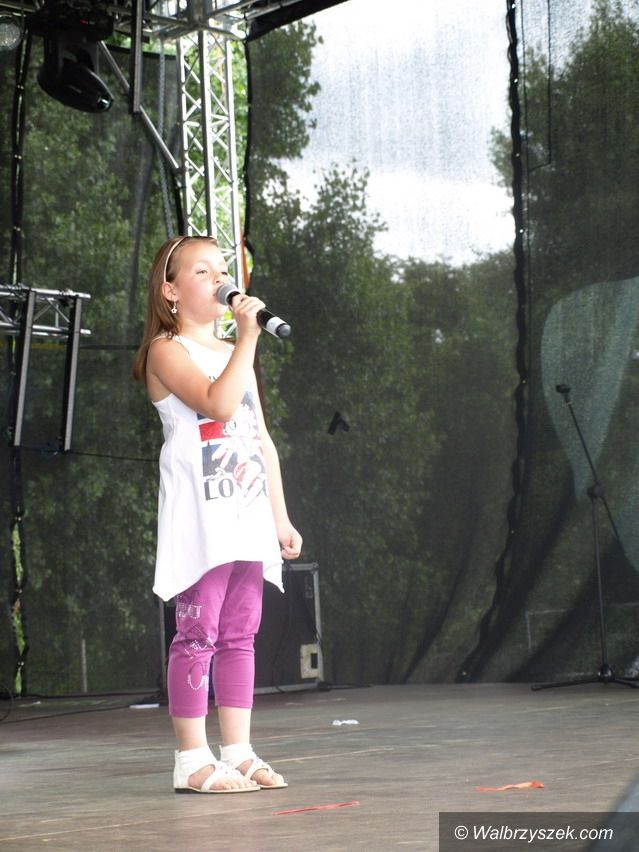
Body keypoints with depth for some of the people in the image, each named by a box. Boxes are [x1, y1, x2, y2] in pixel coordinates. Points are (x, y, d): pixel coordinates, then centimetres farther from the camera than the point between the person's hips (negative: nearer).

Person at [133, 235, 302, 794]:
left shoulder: (235, 355, 21)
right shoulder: (167, 349, -3)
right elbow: (216, 403, -20)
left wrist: (280, 517, 17)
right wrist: (248, 337, -19)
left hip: (247, 516, 7)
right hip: (199, 516, -7)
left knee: (240, 636, 6)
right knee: (198, 635, -7)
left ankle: (239, 753, 10)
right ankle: (193, 759, -4)